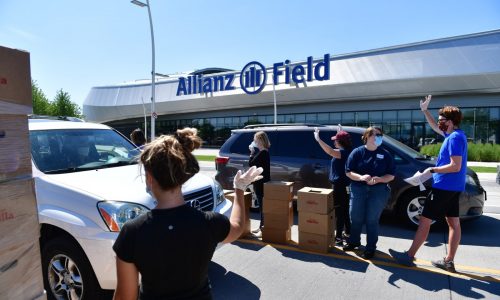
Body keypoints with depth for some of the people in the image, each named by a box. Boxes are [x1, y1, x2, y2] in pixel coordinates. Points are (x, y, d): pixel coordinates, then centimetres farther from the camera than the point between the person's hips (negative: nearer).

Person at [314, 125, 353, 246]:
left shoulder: (343, 152, -20)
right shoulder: (347, 151, 9)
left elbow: (330, 151, -40)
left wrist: (318, 139, -41)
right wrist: (341, 132, 42)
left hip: (340, 185, -10)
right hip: (345, 185, 10)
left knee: (339, 211, -5)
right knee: (345, 210, 19)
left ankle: (339, 238, 0)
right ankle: (347, 233, 31)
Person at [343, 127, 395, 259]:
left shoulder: (385, 154, 3)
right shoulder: (357, 152, 1)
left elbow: (391, 175, 3)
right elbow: (348, 172, -2)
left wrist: (378, 179, -17)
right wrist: (361, 177, -20)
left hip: (379, 191, 0)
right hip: (358, 189, 1)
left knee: (372, 220, 3)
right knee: (355, 217, 7)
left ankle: (370, 248, 18)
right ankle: (354, 241, 30)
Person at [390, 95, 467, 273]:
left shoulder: (455, 138, -19)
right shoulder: (453, 135, 11)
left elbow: (456, 166, -25)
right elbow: (435, 127, 28)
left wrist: (432, 170, -16)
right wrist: (425, 111, 21)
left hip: (444, 186, -10)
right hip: (452, 187, 10)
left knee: (425, 221, -4)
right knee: (453, 222, 10)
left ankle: (409, 256, 4)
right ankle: (449, 261, 19)